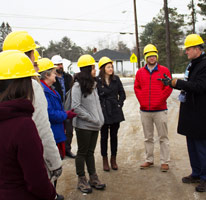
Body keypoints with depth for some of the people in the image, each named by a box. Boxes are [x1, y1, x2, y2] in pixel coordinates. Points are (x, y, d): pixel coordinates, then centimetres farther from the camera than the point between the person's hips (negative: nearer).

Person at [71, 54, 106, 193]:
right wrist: (92, 119, -16)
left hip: (94, 125, 7)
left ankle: (93, 178, 24)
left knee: (90, 152, 15)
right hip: (83, 125, -7)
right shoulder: (78, 85, -14)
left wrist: (100, 119, 5)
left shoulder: (92, 84, 11)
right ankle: (81, 180, 17)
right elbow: (76, 107, -19)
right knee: (82, 153, 5)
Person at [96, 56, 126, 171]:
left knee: (114, 135, 10)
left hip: (115, 112, 3)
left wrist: (119, 104, 1)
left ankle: (113, 159, 23)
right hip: (103, 112, -3)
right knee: (104, 136, 7)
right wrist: (99, 108, -8)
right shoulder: (97, 81, -7)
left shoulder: (116, 79, 4)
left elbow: (122, 93, 10)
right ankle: (105, 160, 18)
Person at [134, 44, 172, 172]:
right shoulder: (140, 72, 9)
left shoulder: (164, 70, 1)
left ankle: (165, 162, 10)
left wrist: (158, 101, -9)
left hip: (160, 110, -3)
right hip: (145, 111, 3)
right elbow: (137, 88, 9)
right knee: (148, 137, 12)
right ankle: (149, 160, 23)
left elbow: (169, 88, -3)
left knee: (163, 137, 2)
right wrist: (142, 101, -3)